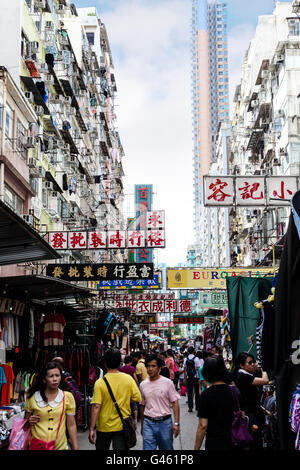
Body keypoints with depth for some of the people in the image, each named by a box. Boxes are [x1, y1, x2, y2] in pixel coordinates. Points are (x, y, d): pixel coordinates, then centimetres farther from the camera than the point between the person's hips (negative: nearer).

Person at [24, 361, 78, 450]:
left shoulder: (67, 397, -2)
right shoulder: (32, 397, -3)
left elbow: (71, 425, 1)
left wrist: (75, 448, -2)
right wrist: (29, 422, -11)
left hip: (60, 446, 0)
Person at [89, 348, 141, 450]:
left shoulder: (100, 383, -15)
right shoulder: (128, 379, -7)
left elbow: (96, 407, -18)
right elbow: (137, 398, -4)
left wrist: (91, 429, -14)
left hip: (104, 427, -1)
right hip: (122, 426, 1)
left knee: (101, 448, 20)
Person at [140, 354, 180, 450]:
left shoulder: (167, 383, -4)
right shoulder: (143, 385, 5)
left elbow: (175, 403, -4)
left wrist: (176, 423, -12)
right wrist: (142, 426, 17)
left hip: (165, 422, -2)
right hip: (148, 423, 2)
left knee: (167, 448, 9)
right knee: (148, 448, -5)